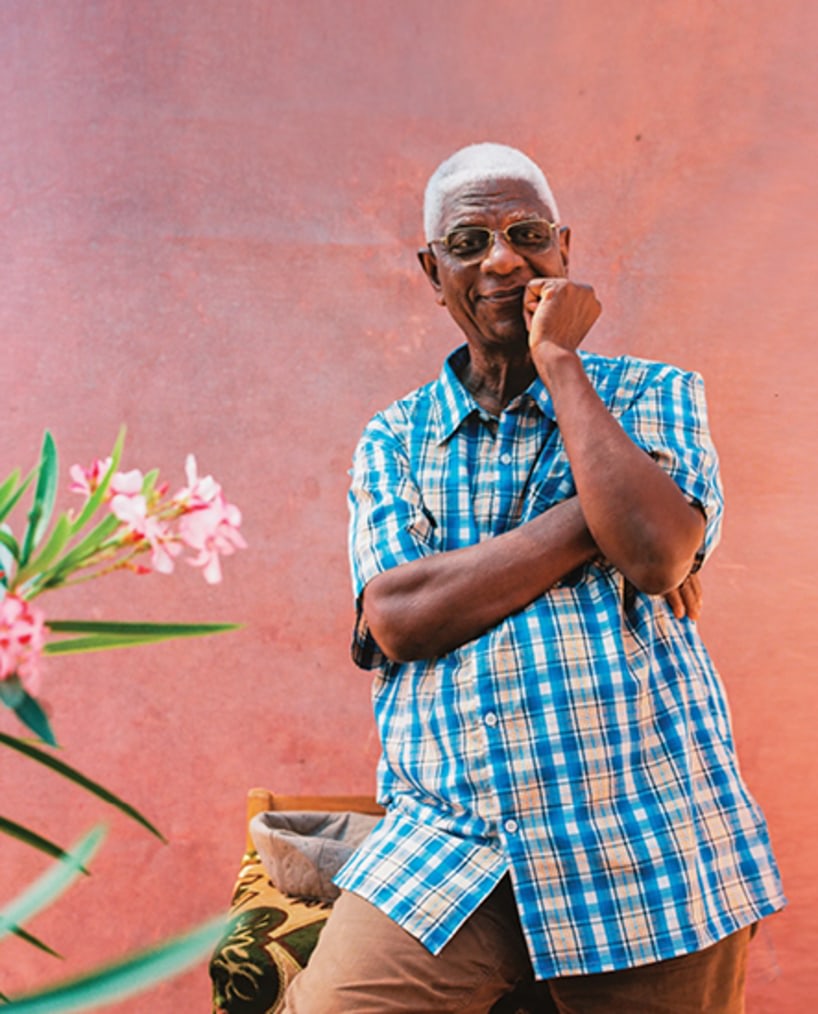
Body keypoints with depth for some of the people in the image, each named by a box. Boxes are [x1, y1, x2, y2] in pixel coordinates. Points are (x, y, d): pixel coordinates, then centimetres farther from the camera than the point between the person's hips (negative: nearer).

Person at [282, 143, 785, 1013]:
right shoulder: (393, 440, 10)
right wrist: (594, 517, -12)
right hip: (446, 845, 1)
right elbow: (398, 618, -7)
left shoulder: (654, 394, 6)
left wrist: (559, 361, -7)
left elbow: (655, 549, -15)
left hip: (649, 846, 0)